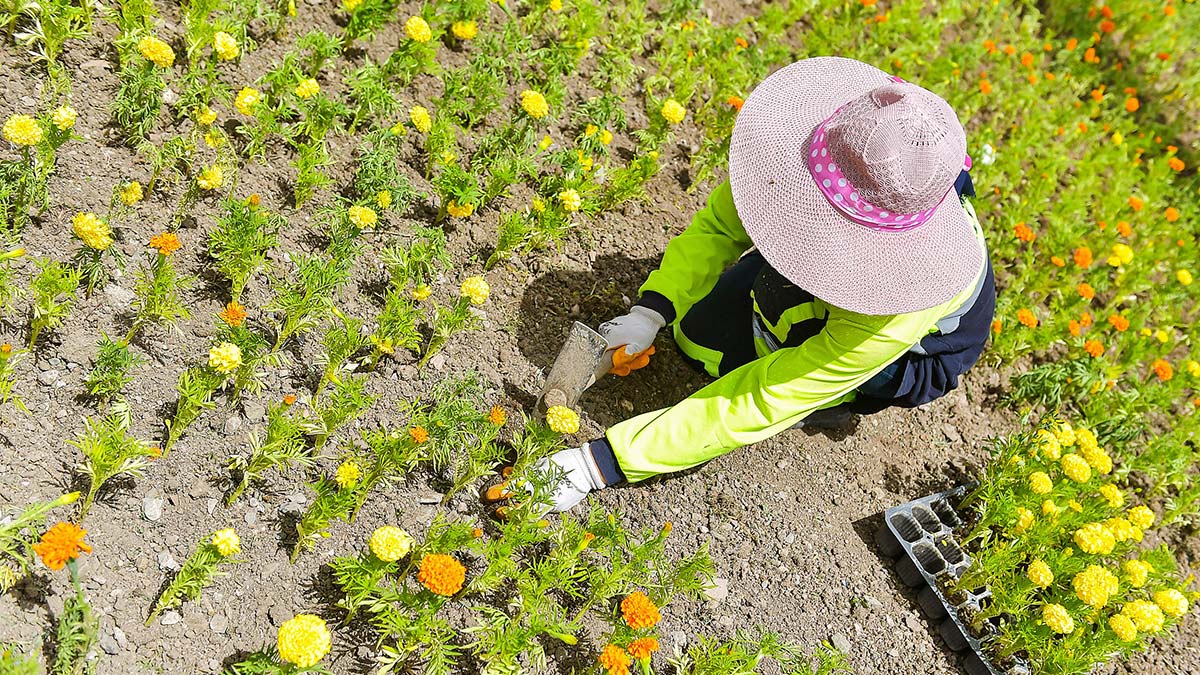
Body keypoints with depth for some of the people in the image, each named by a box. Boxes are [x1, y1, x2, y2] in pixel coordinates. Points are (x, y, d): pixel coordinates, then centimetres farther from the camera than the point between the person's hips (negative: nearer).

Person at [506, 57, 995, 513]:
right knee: (699, 337, -2)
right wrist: (650, 313, -29)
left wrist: (602, 462, -42)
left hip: (924, 349, -4)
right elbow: (719, 223, -17)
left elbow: (755, 405, -41)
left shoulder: (890, 317, -46)